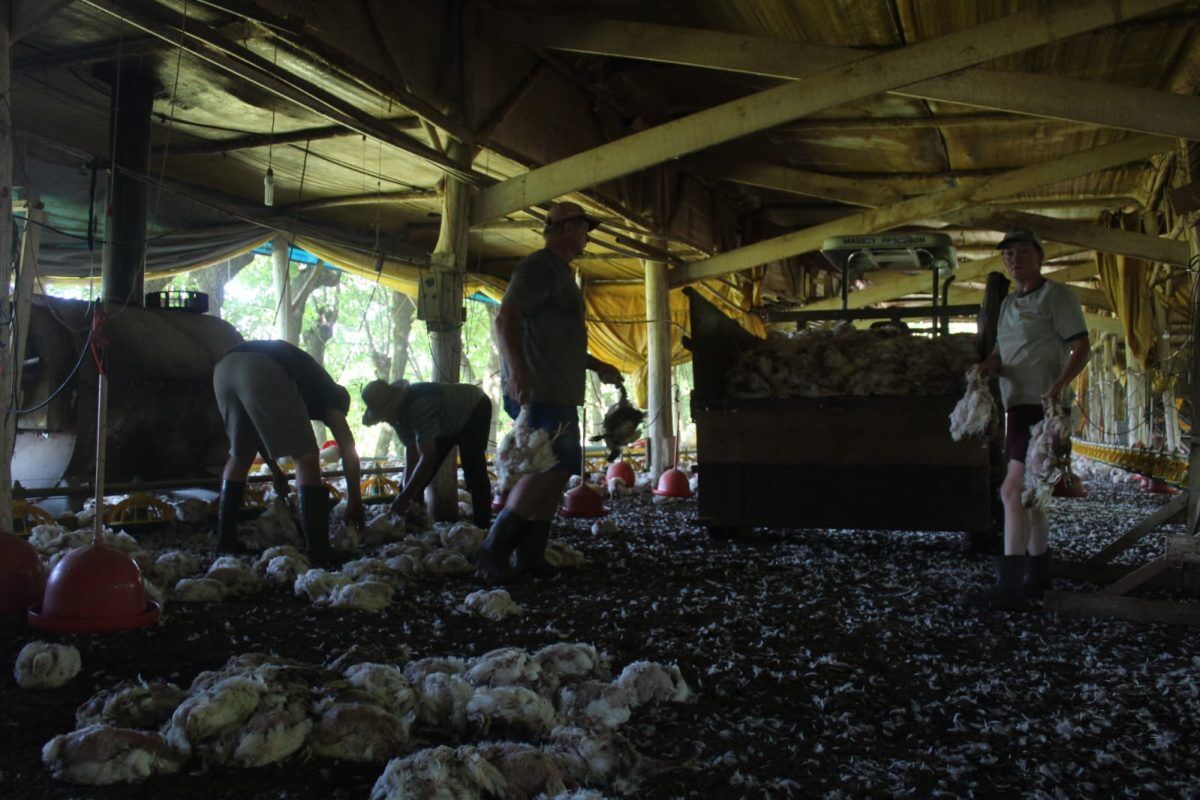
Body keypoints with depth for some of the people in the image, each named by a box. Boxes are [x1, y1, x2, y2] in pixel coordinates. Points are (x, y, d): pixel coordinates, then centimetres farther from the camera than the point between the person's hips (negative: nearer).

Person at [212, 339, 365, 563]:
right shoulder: (328, 391, 27)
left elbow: (256, 431, 50)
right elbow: (348, 448, 19)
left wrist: (277, 473, 57)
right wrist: (355, 501, 24)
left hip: (224, 367, 7)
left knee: (239, 455, 25)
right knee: (305, 456, 2)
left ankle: (225, 540, 25)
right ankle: (317, 550, -2)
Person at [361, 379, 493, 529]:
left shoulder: (419, 405, -42)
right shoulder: (397, 414, -15)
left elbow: (428, 456, -42)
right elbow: (412, 452, -9)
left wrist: (404, 497, -38)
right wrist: (407, 494, -16)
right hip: (448, 424, 8)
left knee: (472, 468, -23)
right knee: (423, 472, 3)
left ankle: (481, 526, -19)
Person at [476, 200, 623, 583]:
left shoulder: (560, 272, 25)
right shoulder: (540, 266, -8)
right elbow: (506, 319, -20)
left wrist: (598, 367, 36)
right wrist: (516, 370, -34)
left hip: (558, 393, 11)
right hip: (537, 391, -11)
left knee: (558, 471, 9)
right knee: (551, 468, -16)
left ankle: (531, 556, 13)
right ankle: (494, 550, -11)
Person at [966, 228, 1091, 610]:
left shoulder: (1056, 295, -5)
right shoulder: (1009, 303, 19)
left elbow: (1082, 347, -11)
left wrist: (1059, 385, -28)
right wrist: (987, 366, -5)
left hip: (1044, 406, -9)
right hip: (1019, 406, 9)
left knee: (1013, 491, -15)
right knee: (1029, 493, 14)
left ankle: (1008, 586, -14)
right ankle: (1038, 573, 25)